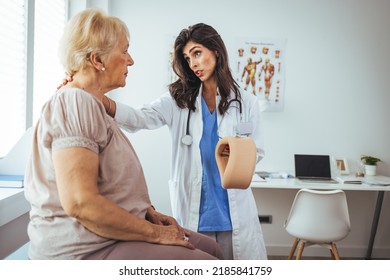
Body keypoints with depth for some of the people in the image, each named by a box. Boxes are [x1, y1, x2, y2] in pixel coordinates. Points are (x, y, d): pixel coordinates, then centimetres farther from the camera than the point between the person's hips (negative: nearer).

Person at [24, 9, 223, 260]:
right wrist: (155, 233, -17)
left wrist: (150, 214, 8)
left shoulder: (94, 105, 15)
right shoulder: (75, 103, -17)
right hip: (83, 251, -10)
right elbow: (80, 203, -26)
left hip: (105, 237, 10)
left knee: (210, 247, 13)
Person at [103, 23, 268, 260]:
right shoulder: (179, 100, 4)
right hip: (192, 210, 0)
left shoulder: (246, 102, 5)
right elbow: (140, 118, -13)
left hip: (234, 211, 0)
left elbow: (257, 152, 7)